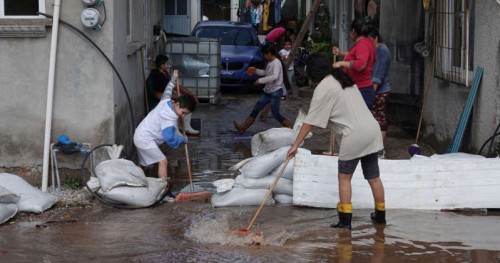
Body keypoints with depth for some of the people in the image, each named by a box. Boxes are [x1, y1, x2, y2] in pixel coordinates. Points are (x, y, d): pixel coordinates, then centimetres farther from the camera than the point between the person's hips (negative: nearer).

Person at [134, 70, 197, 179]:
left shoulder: (166, 101, 0)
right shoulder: (170, 118, -26)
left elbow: (167, 91, 24)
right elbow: (169, 138, -31)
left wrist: (173, 78, 38)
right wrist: (184, 139, -15)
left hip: (140, 135, 10)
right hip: (145, 139, -10)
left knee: (143, 163, 22)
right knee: (163, 162, -13)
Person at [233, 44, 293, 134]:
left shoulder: (276, 62, -17)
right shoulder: (269, 63, 11)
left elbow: (275, 76, -31)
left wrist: (260, 80, -28)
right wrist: (256, 70, 13)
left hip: (276, 91, -9)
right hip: (267, 91, 9)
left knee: (275, 113, -10)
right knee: (256, 109, 7)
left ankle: (291, 127, 0)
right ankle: (243, 127, 8)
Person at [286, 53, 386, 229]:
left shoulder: (323, 88, -8)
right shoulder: (343, 80, 18)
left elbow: (310, 122, -10)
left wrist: (296, 145, -8)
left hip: (354, 136, -8)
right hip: (372, 129, 8)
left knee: (344, 177, 3)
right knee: (374, 177, 16)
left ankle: (345, 220, 2)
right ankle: (380, 215, 26)